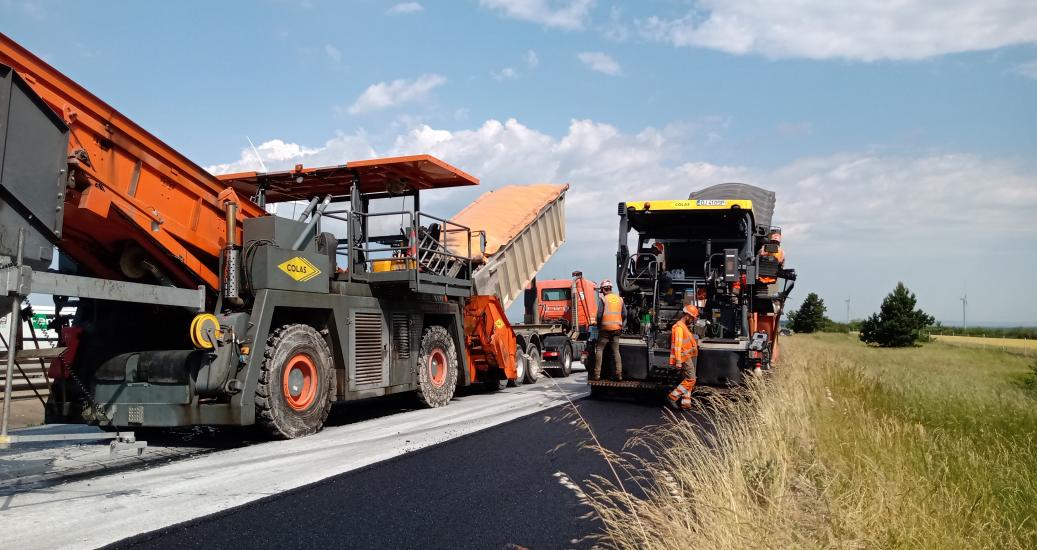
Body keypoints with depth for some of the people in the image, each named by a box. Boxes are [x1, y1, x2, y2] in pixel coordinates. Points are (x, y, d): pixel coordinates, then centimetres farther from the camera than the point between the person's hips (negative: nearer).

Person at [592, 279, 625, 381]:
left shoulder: (602, 299, -6)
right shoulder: (619, 299, 10)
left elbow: (599, 314, -11)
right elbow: (624, 314, 9)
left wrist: (598, 326, 5)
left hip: (605, 328, -5)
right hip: (617, 329, 5)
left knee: (599, 350, 2)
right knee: (616, 351, 9)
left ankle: (597, 374, -2)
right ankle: (619, 374, 3)